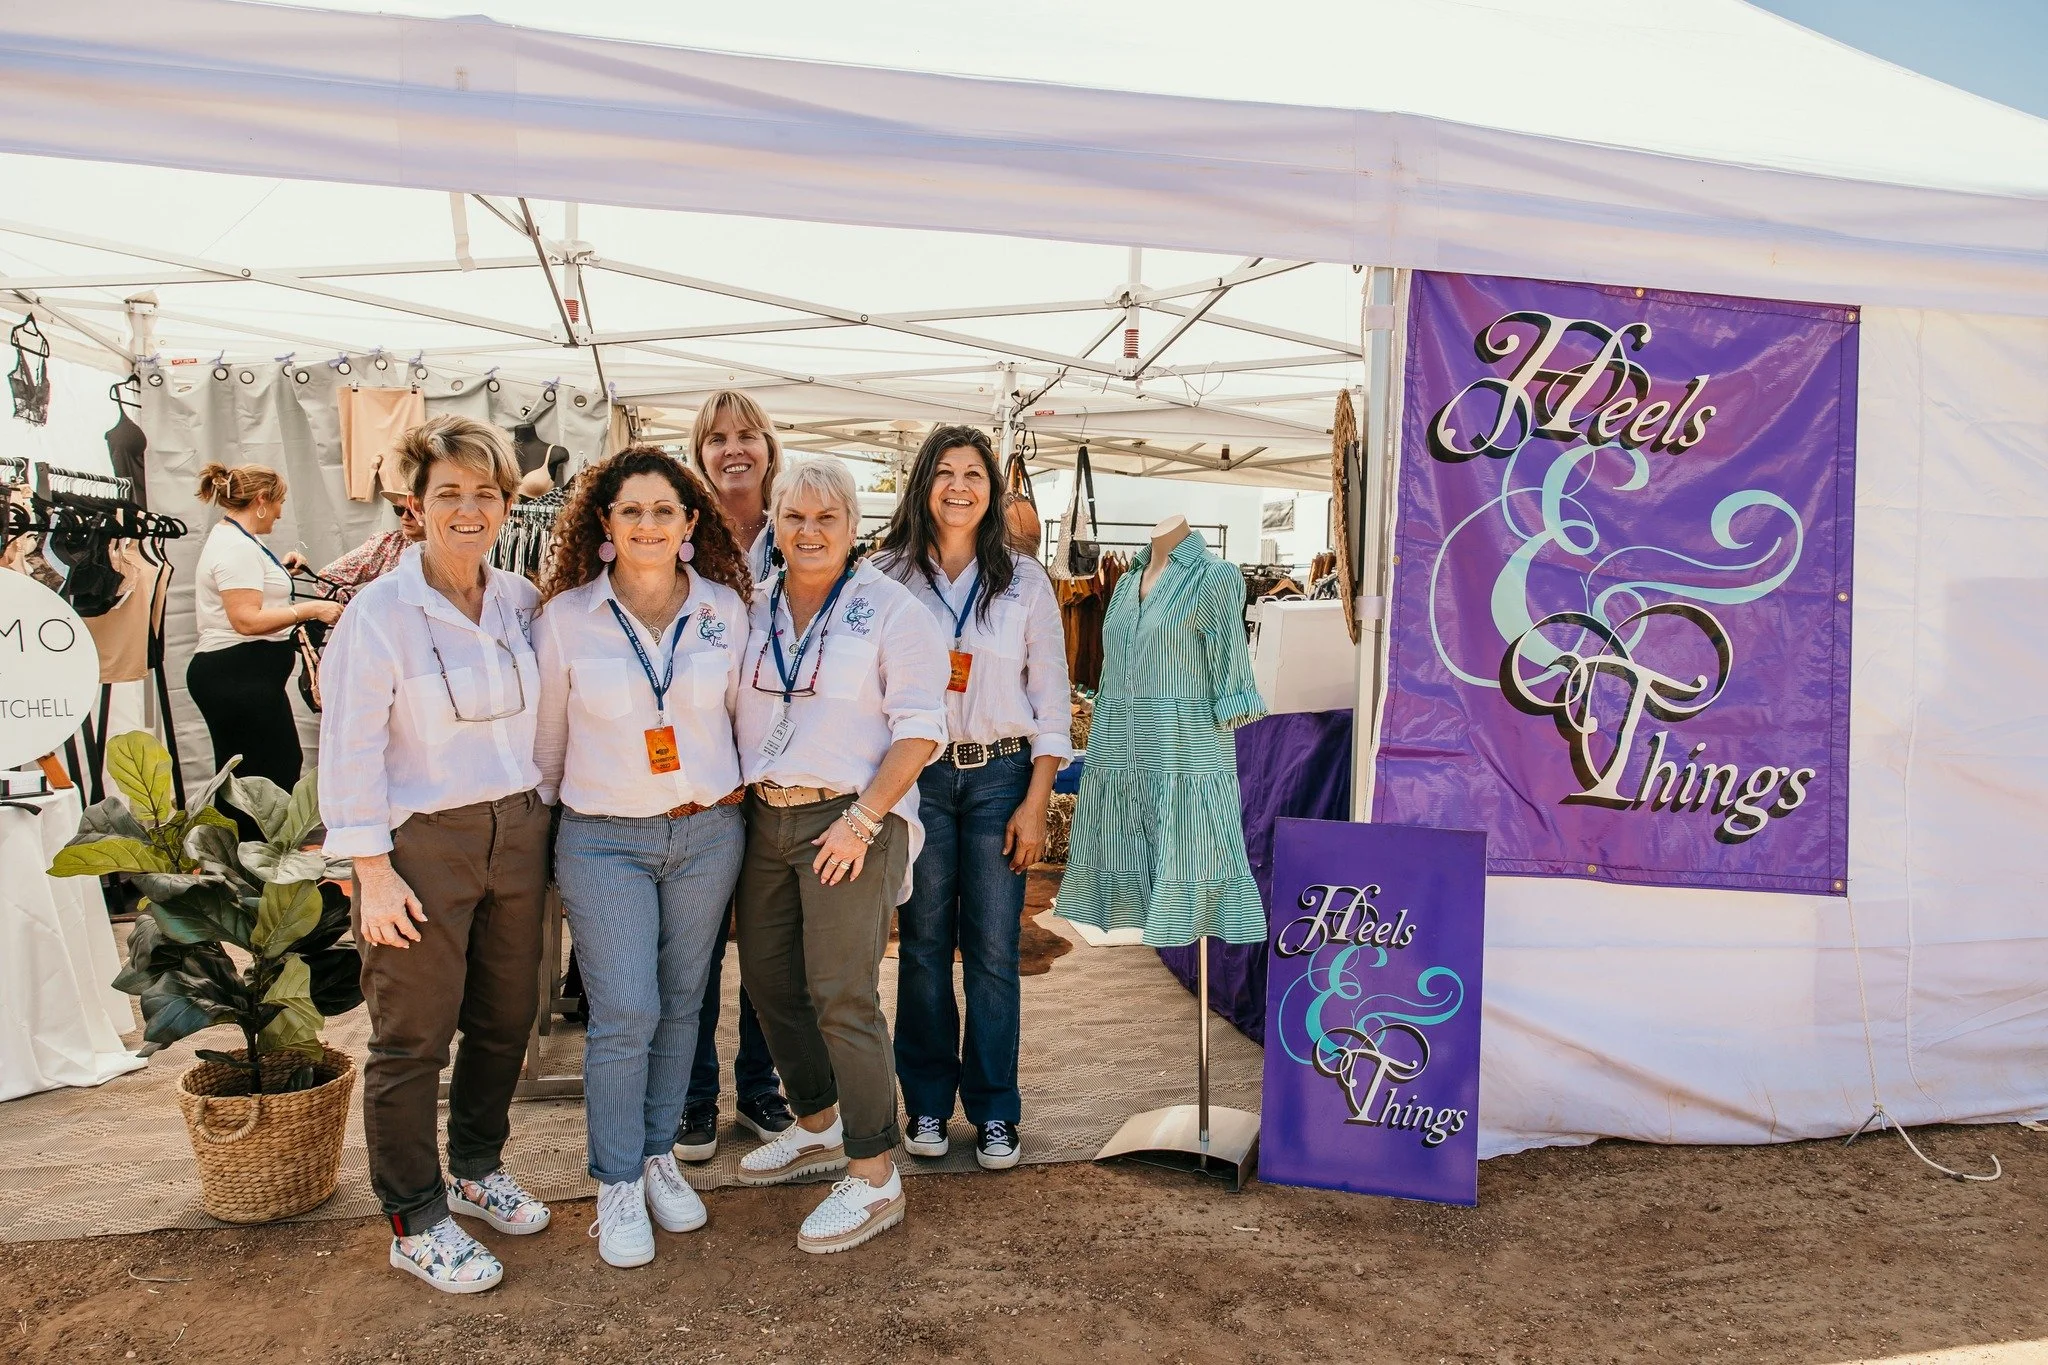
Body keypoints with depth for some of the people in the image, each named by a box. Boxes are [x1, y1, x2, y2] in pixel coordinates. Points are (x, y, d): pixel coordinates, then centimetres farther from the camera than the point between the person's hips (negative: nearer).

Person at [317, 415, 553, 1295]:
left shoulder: (521, 601, 5)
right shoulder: (380, 612, -10)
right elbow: (349, 751, -11)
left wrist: (541, 814, 6)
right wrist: (372, 871, -14)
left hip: (517, 833, 5)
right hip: (423, 842, -5)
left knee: (506, 1017, 15)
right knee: (413, 1037, 4)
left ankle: (476, 1170, 37)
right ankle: (415, 1222, 21)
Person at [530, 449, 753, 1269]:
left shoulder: (724, 609, -1)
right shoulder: (565, 617, -5)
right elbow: (545, 736, 4)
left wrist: (736, 792, 11)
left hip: (708, 833, 3)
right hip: (605, 840, -2)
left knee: (681, 1002, 12)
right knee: (624, 1012, -5)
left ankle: (659, 1156, 30)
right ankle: (616, 1186, 13)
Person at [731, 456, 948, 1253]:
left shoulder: (888, 609, -6)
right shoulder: (753, 608, 9)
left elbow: (920, 728, -10)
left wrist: (862, 820, -16)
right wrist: (733, 796, 5)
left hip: (849, 819, -6)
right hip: (763, 819, 6)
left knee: (841, 996, -7)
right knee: (768, 979, 14)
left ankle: (874, 1176, 6)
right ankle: (817, 1126, 35)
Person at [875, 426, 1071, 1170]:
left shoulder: (1024, 579, 4)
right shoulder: (889, 576, 3)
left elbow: (1051, 697, 3)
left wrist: (1036, 802, -3)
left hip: (1000, 775, 0)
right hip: (915, 775, 0)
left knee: (993, 949, 3)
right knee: (923, 946, 7)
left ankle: (995, 1113, 17)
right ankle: (927, 1103, 23)